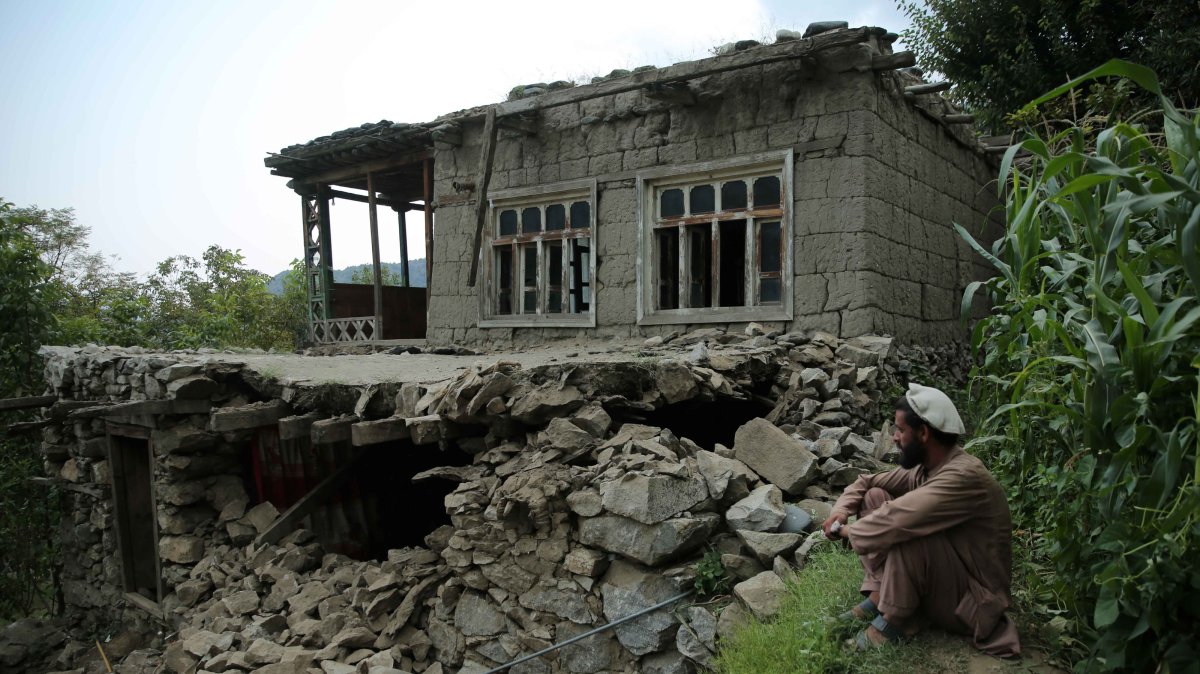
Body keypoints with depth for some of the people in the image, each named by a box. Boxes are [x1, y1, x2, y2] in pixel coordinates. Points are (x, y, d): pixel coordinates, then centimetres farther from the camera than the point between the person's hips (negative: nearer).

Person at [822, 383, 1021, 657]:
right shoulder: (925, 467, 0)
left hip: (971, 600, -9)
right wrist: (842, 510, -10)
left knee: (905, 529, -33)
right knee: (875, 498, 0)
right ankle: (877, 598, -3)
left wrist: (848, 531, -20)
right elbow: (867, 481, 10)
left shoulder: (964, 475, -28)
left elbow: (899, 517, -37)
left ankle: (893, 621, -15)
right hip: (940, 579, 9)